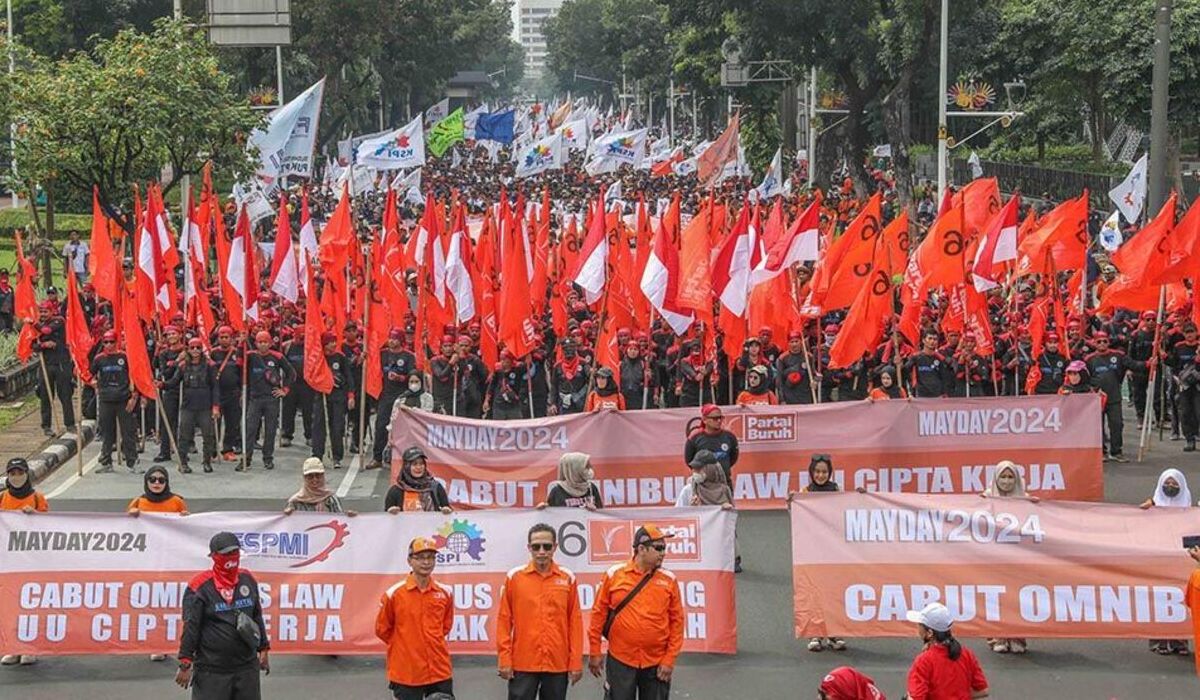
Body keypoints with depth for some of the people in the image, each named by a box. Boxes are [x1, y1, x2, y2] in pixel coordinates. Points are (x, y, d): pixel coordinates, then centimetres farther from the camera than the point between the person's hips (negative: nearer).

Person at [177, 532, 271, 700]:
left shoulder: (248, 580, 7)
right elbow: (190, 627, -9)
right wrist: (185, 664, -9)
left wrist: (264, 649, 20)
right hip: (212, 671, -5)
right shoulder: (200, 587, -10)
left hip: (247, 667, 5)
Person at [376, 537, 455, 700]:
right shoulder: (394, 594, -7)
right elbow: (382, 629, 4)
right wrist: (403, 646, 7)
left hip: (440, 672, 3)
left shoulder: (445, 593, 3)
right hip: (406, 674, -3)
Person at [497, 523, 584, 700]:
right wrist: (504, 659, -4)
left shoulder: (568, 578, 4)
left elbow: (575, 622, 5)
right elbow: (504, 621, 2)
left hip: (558, 664, 1)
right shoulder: (514, 577, 1)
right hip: (523, 664, -1)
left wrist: (576, 662, 1)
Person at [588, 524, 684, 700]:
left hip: (657, 664, 1)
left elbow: (676, 621, 2)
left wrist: (670, 659, -3)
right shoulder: (614, 575, -2)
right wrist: (595, 652, 1)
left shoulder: (668, 580, 1)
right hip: (620, 661, -1)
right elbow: (599, 613, 2)